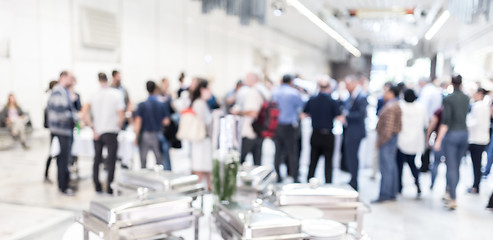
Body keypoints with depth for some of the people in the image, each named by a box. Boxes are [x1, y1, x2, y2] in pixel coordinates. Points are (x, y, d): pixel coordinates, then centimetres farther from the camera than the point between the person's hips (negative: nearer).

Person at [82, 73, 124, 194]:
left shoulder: (93, 94, 1)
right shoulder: (117, 94, -7)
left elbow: (85, 113, -6)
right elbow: (121, 117, -11)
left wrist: (93, 129, -1)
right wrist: (118, 128, 5)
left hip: (97, 133, 3)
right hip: (111, 132, -3)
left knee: (97, 160, 15)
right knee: (111, 162, 2)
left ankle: (97, 187, 23)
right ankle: (109, 190, 2)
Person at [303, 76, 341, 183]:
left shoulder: (312, 100, -2)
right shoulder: (332, 102, -12)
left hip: (315, 135, 3)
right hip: (328, 136, -3)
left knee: (313, 162, 14)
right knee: (328, 162, 7)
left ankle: (309, 182, 19)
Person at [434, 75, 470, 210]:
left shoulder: (448, 99, -11)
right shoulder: (466, 98, 6)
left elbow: (445, 122, -17)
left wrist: (438, 140, -16)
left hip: (451, 134, -6)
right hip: (464, 133, 6)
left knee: (451, 168, -5)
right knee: (456, 167, 15)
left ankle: (454, 200, -8)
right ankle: (451, 194, 25)